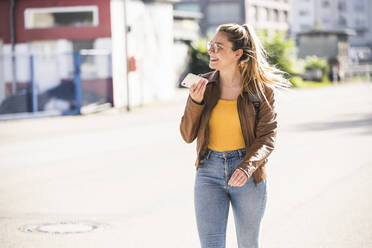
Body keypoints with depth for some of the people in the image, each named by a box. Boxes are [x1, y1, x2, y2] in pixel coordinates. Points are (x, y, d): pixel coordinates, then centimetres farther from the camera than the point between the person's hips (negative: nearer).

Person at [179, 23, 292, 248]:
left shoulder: (261, 90, -5)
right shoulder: (203, 85, 2)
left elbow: (266, 138, -7)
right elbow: (188, 135, 4)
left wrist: (246, 168, -23)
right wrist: (195, 102, -13)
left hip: (248, 175, -1)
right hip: (209, 171, 1)